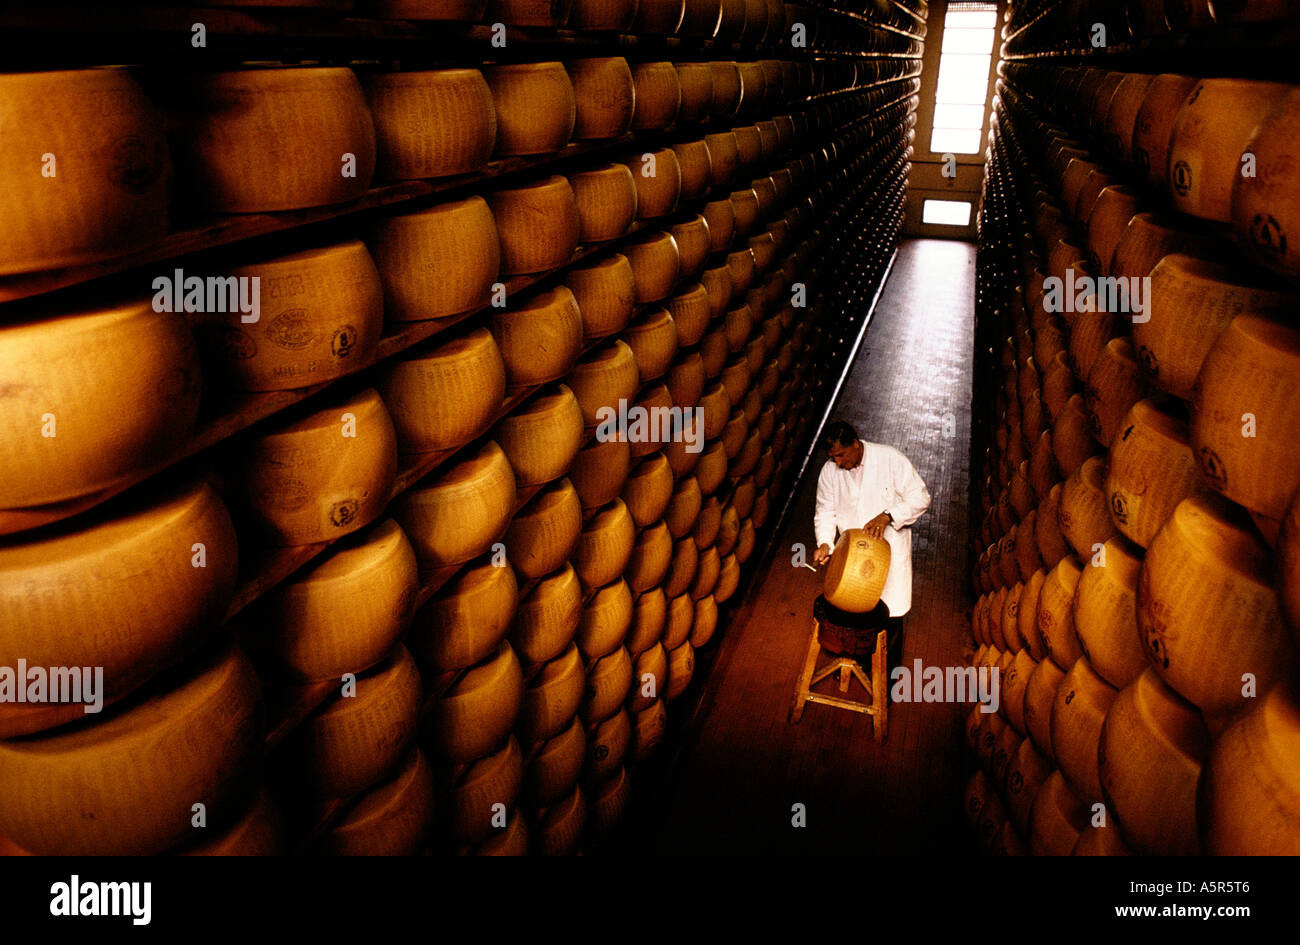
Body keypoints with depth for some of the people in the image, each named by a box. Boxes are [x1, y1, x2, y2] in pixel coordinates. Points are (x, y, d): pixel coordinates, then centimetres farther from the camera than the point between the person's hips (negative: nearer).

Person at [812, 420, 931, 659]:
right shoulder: (830, 471, -4)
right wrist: (825, 543, -15)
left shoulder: (889, 458, -15)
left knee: (891, 612, 5)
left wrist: (887, 516, -25)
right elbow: (825, 511, 3)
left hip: (889, 548, -3)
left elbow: (920, 497, -12)